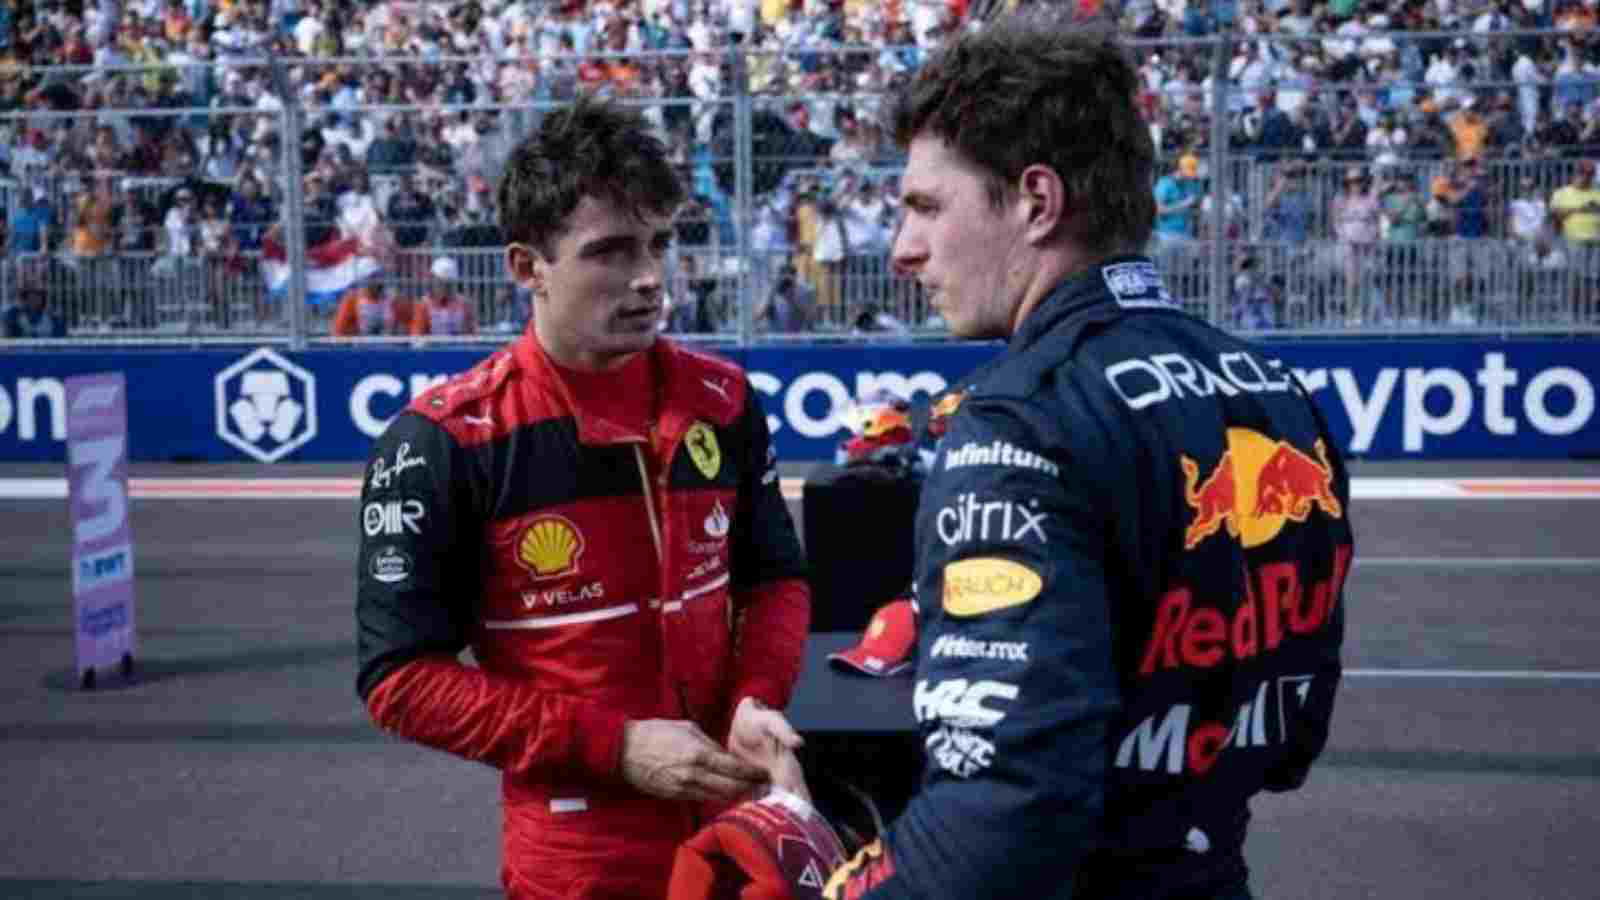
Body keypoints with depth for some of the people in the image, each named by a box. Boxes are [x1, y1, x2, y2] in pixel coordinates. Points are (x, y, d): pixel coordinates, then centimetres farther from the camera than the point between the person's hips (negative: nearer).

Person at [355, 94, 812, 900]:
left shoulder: (722, 399, 1)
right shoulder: (445, 442, -13)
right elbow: (401, 676, -12)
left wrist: (757, 701, -8)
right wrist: (613, 748, -18)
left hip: (738, 833, 5)